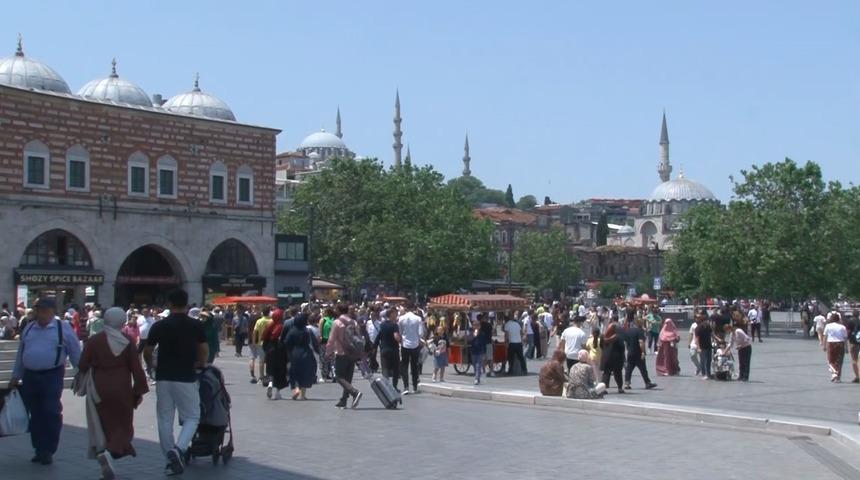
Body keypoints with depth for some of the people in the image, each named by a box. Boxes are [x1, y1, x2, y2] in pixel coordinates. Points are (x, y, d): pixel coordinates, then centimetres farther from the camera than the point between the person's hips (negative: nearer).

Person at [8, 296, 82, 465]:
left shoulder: (63, 328, 0)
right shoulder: (28, 328, 13)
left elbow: (76, 354, 1)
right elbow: (20, 354, 19)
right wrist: (15, 377, 17)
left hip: (52, 376, -5)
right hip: (30, 376, 5)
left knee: (51, 413, -8)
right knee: (36, 414, 9)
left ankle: (48, 451, 2)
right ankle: (39, 450, 20)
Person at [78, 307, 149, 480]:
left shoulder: (94, 340, -3)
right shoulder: (128, 341, -5)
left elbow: (83, 366, 0)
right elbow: (136, 368, -5)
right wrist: (139, 392, 3)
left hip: (99, 389, 1)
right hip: (122, 389, -1)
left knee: (104, 427, 12)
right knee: (123, 426, 6)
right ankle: (109, 453, -17)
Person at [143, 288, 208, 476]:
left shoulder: (159, 326, 0)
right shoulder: (196, 325, -4)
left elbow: (147, 352, 6)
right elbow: (204, 351, 0)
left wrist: (151, 365, 27)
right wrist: (199, 365, 21)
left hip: (163, 378, 2)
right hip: (186, 378, -2)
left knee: (165, 419, 11)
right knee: (192, 417, 8)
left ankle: (171, 460, 14)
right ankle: (178, 449, -15)